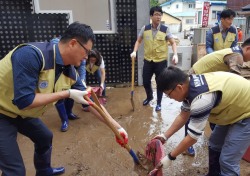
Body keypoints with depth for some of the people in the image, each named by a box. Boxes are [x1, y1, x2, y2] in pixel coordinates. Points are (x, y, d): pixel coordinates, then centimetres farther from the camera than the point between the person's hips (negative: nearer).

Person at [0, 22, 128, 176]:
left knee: (45, 137, 24)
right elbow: (23, 101, -35)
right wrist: (67, 94, -30)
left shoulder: (70, 72, -10)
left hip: (20, 113, 8)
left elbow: (90, 101, -5)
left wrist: (117, 127, -5)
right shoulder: (31, 55, -34)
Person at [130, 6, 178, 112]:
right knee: (145, 82, 11)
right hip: (148, 61, 2)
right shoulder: (145, 29, -1)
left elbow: (173, 43, -3)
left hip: (161, 61, -2)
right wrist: (134, 52, -7)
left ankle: (159, 103, 28)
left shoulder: (165, 30, -6)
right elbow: (138, 41, 9)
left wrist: (175, 54, -19)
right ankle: (149, 97, 42)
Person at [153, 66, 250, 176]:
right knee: (215, 145, 17)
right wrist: (165, 136, 4)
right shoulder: (190, 84, -9)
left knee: (227, 161, -6)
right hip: (234, 109, 9)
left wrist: (170, 157, -15)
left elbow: (192, 137, -27)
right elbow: (183, 116, 4)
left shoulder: (201, 99, -37)